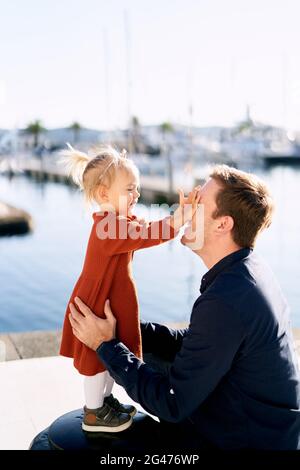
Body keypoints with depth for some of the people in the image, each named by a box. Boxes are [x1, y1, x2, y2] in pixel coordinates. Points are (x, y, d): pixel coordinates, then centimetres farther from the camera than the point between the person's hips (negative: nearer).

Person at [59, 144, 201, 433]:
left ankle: (104, 399, 40)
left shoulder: (118, 221, 6)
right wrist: (182, 216, -38)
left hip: (112, 302, 10)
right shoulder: (109, 227, -28)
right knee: (98, 360, 6)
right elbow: (150, 235, -37)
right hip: (98, 305, -10)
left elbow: (150, 228, 5)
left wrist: (181, 214, -9)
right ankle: (94, 414, 23)